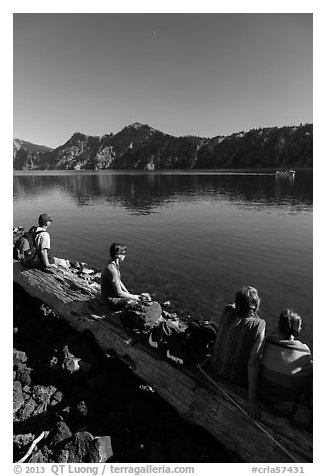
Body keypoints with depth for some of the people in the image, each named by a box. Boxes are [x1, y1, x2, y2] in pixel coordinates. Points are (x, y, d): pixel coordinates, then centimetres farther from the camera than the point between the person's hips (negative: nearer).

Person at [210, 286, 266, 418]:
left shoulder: (227, 311, -18)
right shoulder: (258, 326, -29)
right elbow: (253, 363, -27)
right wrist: (252, 399, -21)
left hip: (216, 367, 5)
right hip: (238, 379, -5)